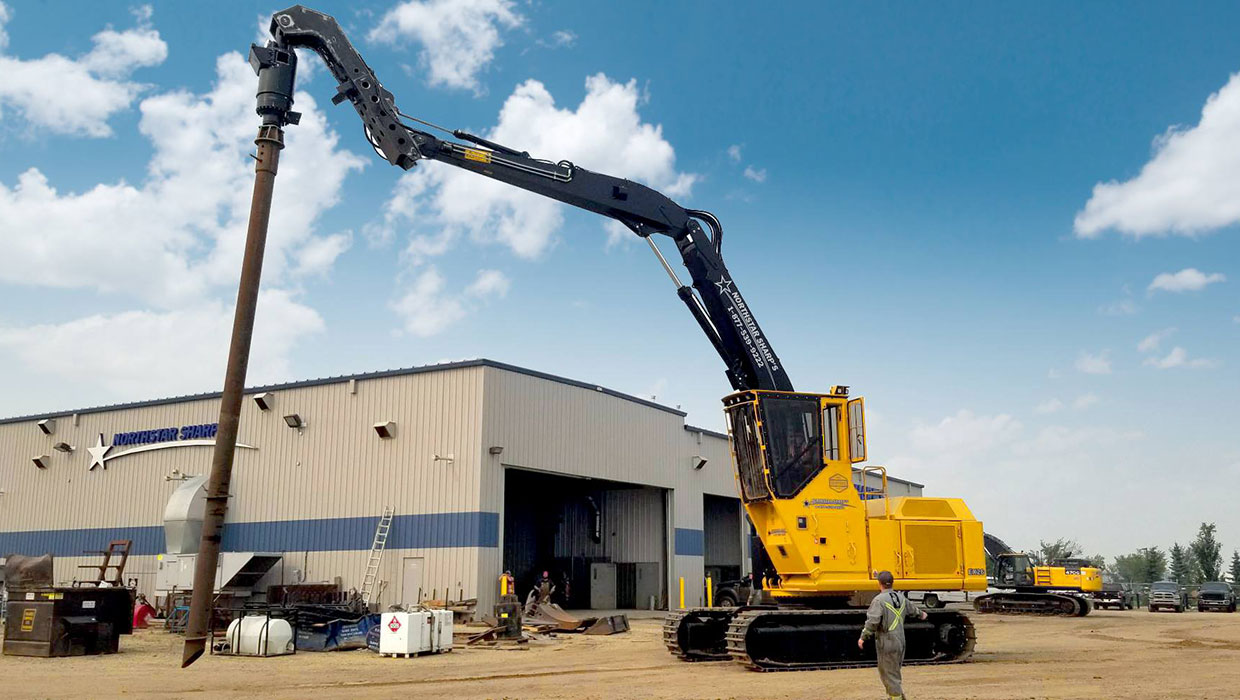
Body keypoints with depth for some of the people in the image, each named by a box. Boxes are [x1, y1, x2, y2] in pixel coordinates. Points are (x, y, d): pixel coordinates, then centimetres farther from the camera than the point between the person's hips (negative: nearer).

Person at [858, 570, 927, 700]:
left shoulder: (879, 600, -17)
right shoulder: (901, 598, 8)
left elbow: (872, 621, -24)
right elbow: (912, 608, 28)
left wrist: (863, 637, -16)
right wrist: (921, 614, 49)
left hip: (887, 643, -8)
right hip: (900, 641, 8)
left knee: (889, 674, 1)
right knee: (894, 671, 21)